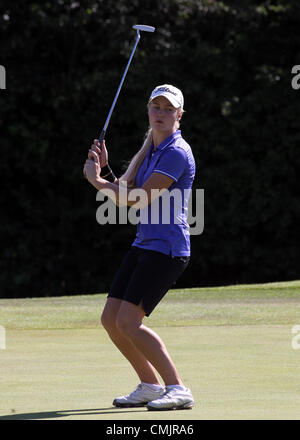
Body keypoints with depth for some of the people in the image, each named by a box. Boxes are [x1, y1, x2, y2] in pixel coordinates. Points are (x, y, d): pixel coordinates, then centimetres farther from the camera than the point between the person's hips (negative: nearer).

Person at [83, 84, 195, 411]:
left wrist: (96, 179, -7)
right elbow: (124, 192, 18)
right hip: (143, 245, 9)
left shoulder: (176, 153, -15)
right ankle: (150, 386, 19)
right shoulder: (151, 150, 15)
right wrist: (103, 169, 2)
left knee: (128, 322, -18)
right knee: (111, 319, 7)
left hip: (166, 248, -9)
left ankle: (178, 390, -16)